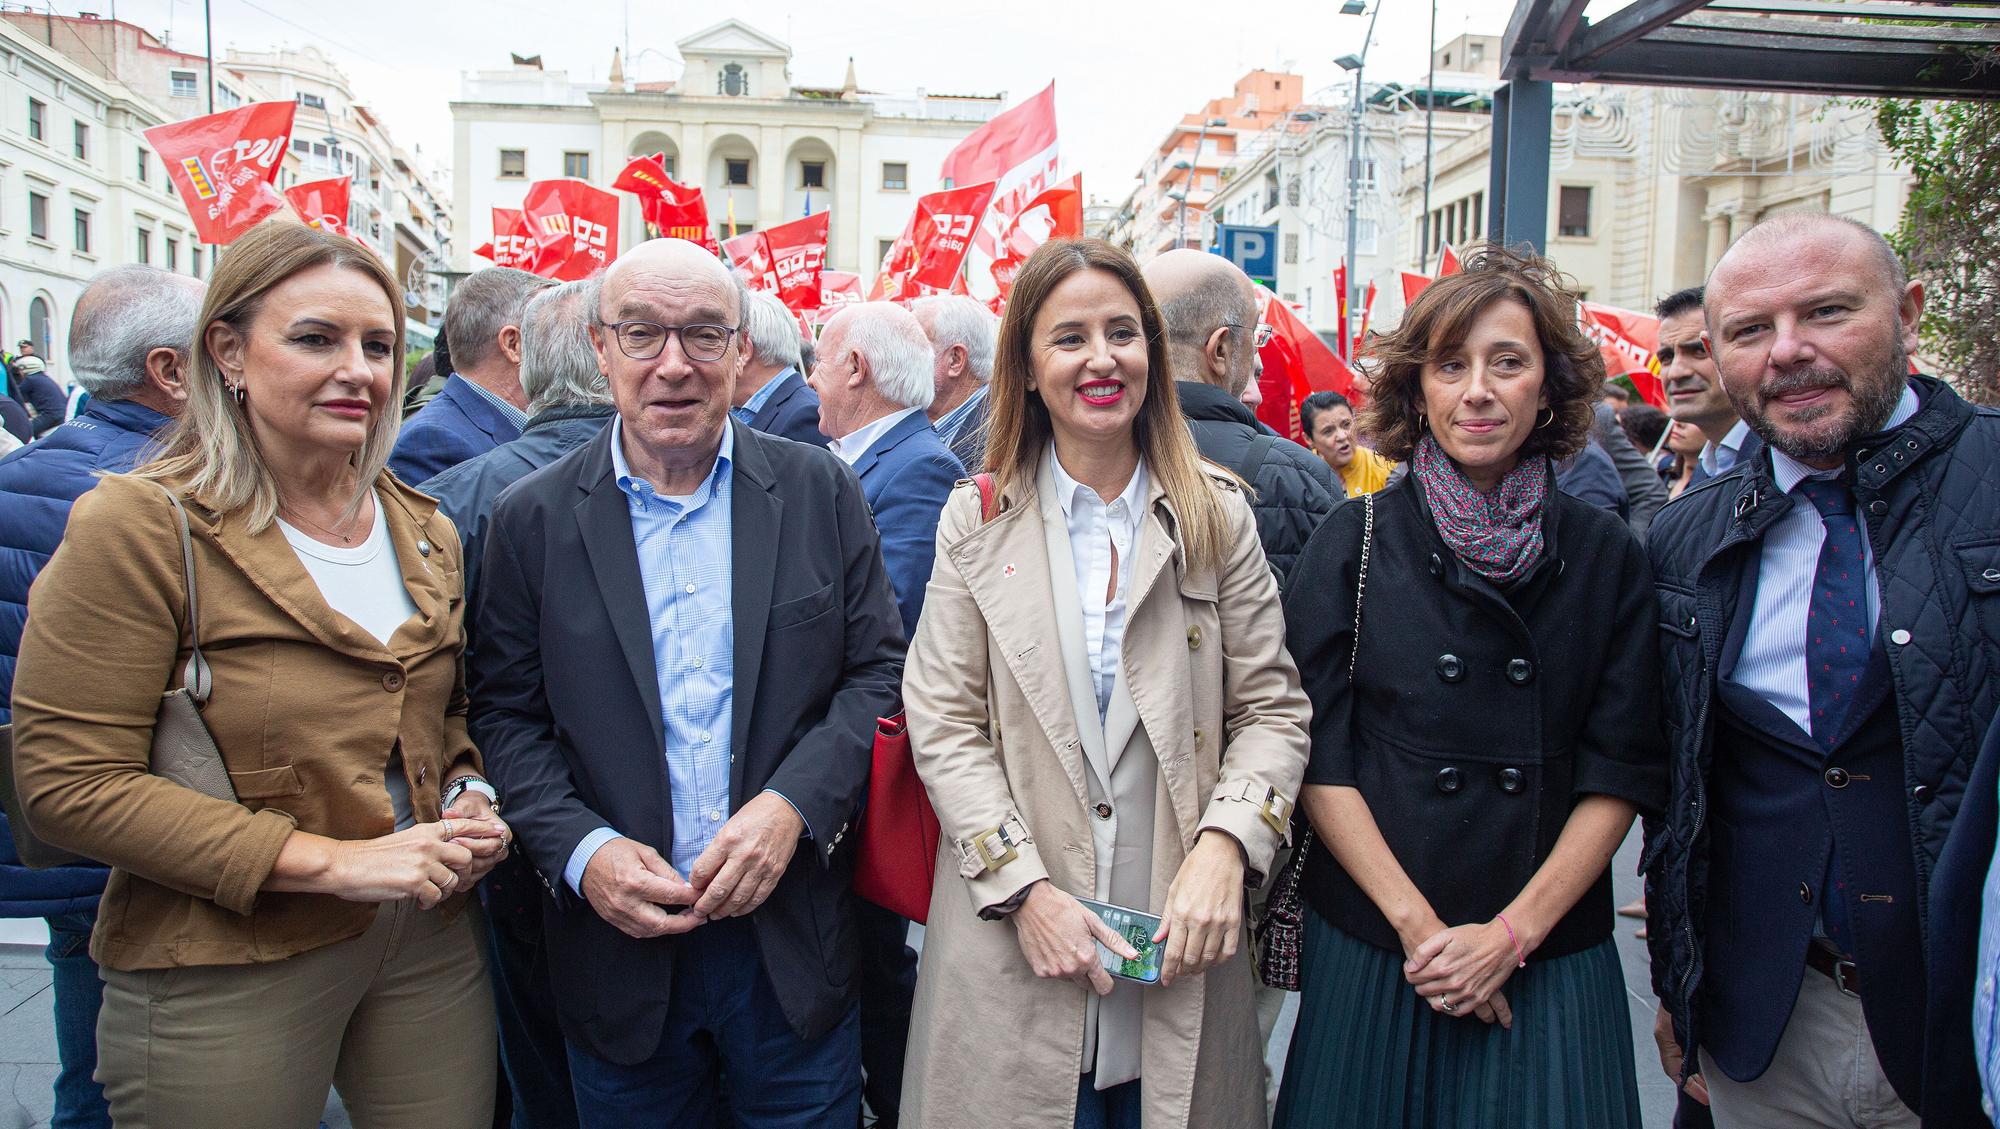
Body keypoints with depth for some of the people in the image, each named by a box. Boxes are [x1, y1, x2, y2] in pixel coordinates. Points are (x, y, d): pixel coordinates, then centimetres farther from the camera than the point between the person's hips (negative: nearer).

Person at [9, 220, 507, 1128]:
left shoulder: (426, 534, 6)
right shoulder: (140, 527, -12)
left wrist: (469, 800, -4)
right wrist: (331, 860, -20)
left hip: (429, 944, 5)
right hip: (223, 977, -5)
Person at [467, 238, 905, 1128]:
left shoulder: (821, 492, -1)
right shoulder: (532, 518, -1)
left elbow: (880, 671, -1)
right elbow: (506, 715, 2)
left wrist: (792, 803, -15)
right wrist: (582, 848, -14)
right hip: (619, 940, 0)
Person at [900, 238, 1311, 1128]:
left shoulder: (1218, 514, 3)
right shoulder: (977, 519, 1)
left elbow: (1271, 709, 3)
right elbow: (943, 726, -2)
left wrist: (1225, 845, -14)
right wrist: (1026, 890, -12)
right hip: (1011, 936, -1)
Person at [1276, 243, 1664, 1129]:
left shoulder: (1607, 557, 1)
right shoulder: (1353, 542, -3)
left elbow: (1621, 771, -1)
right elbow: (1318, 753, -6)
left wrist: (1514, 931, -10)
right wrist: (1417, 923, -13)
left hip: (1549, 961, 1)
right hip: (1369, 949, -1)